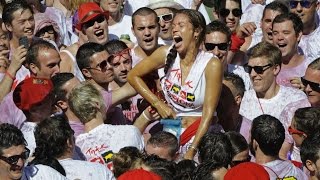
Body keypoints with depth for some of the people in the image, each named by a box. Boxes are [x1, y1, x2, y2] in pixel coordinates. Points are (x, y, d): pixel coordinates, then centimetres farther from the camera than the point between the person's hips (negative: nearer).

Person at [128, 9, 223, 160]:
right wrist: (158, 104, 1)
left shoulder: (211, 65, -12)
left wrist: (192, 150, -22)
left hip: (201, 132, -3)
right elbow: (133, 76, 10)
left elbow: (208, 112, -14)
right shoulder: (166, 54, -3)